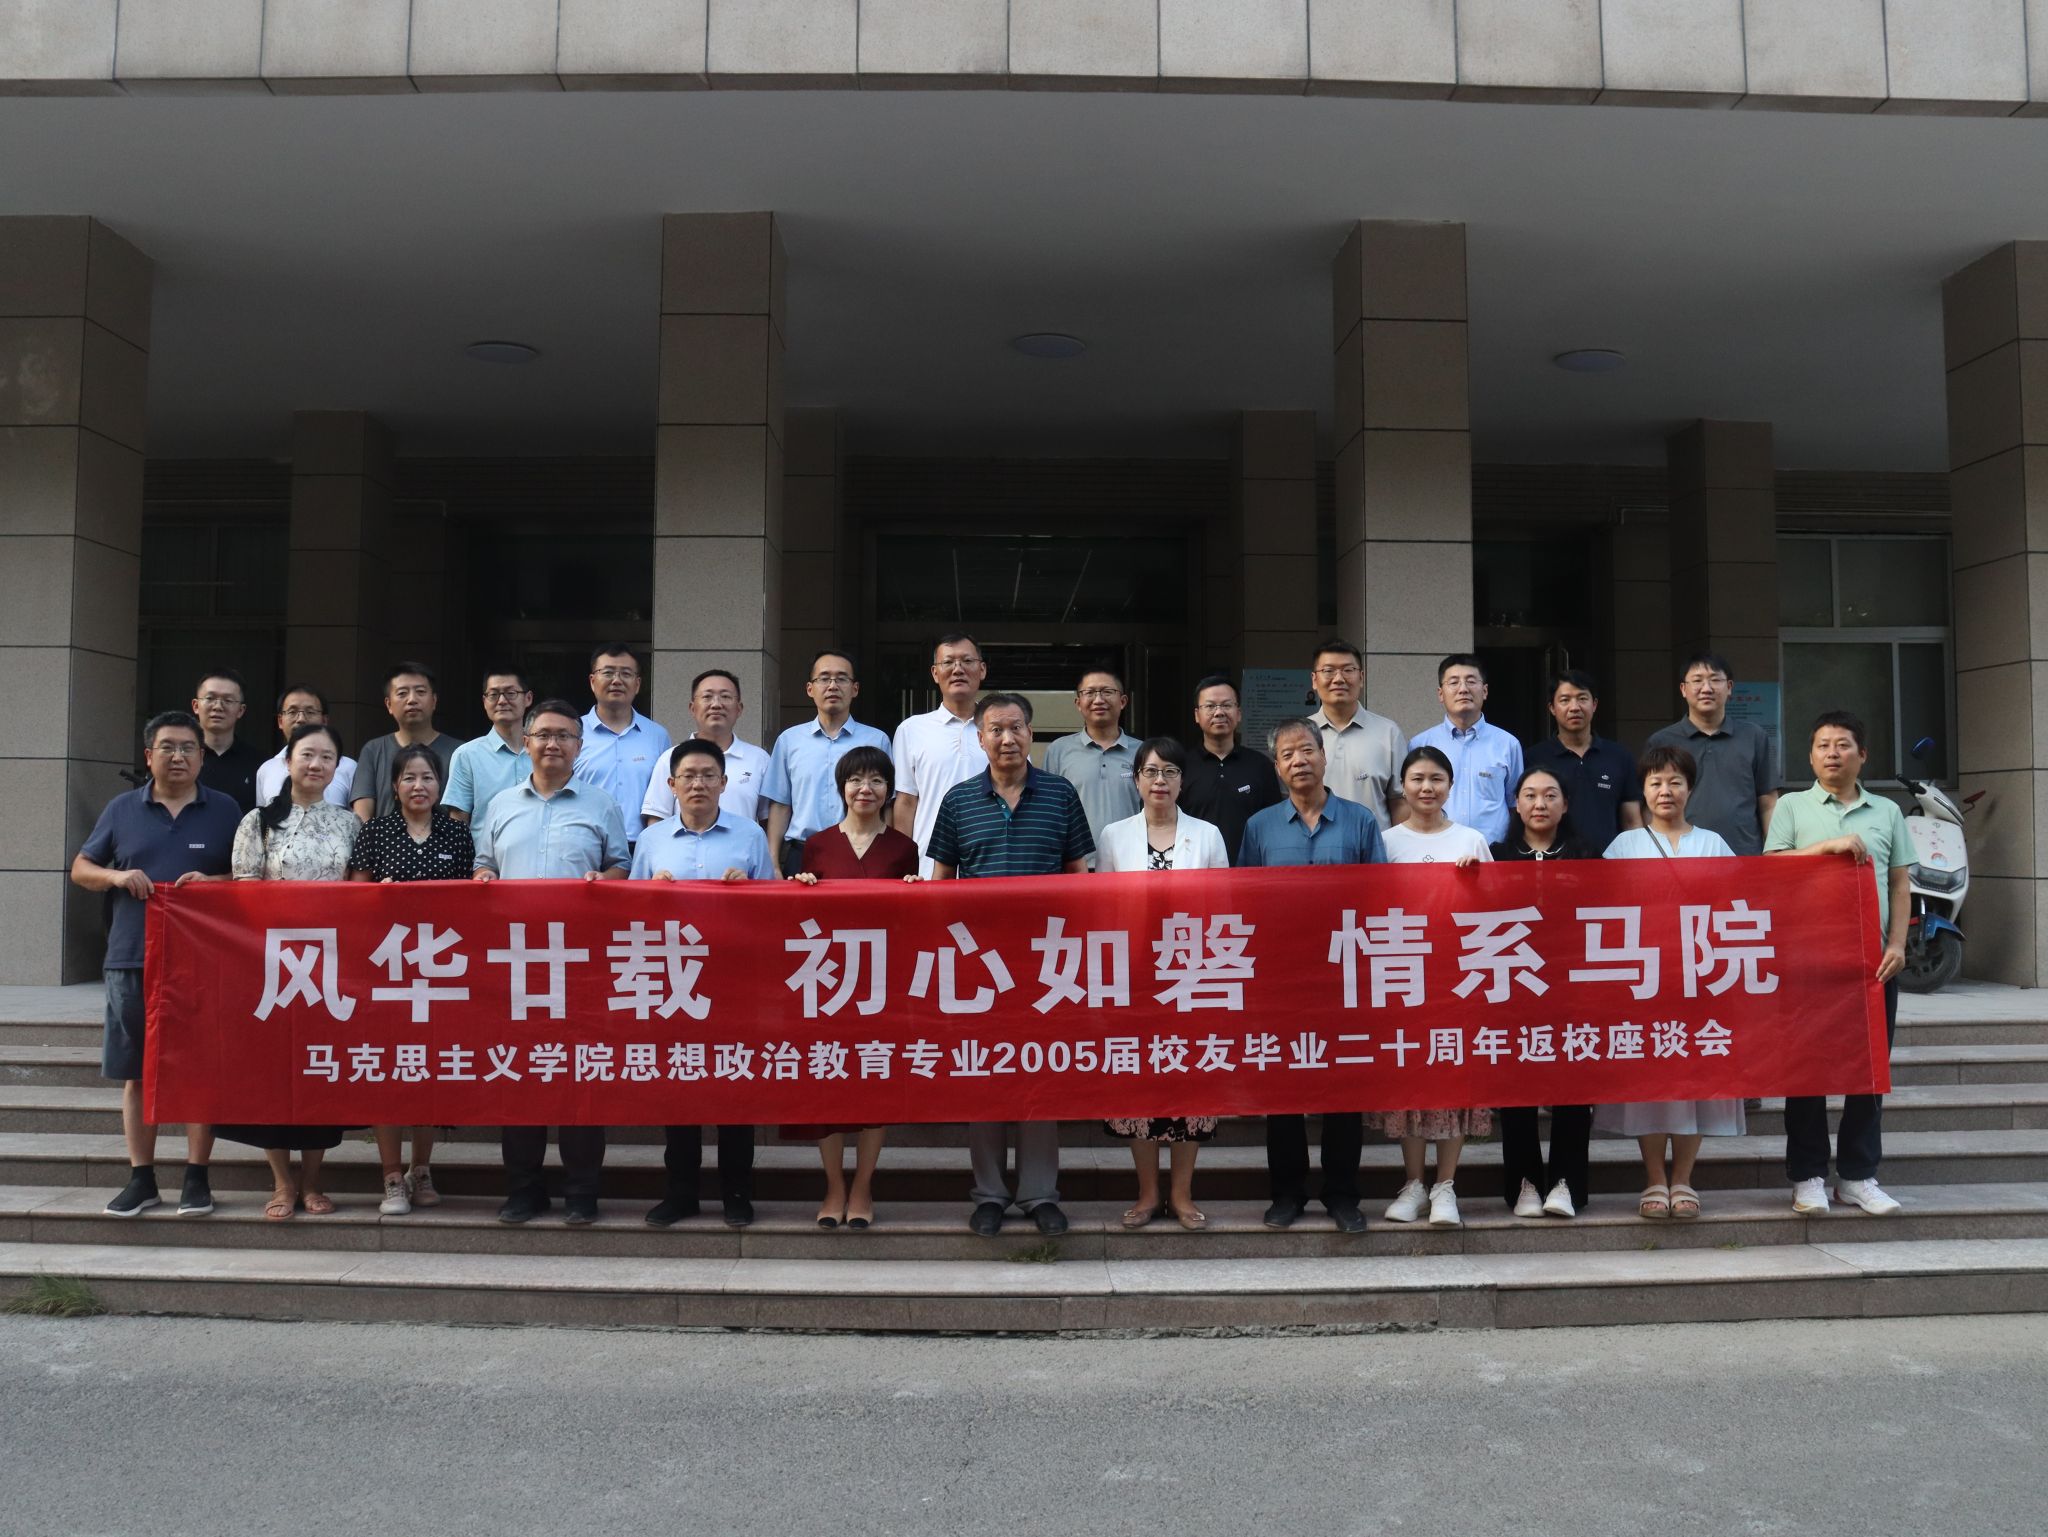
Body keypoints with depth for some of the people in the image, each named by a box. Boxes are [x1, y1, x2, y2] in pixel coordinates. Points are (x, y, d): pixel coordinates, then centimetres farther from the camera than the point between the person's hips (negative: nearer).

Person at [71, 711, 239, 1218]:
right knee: (135, 1074, 6)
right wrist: (116, 876, -6)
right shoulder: (122, 809, 10)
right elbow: (81, 869, 14)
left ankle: (197, 1178, 10)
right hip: (132, 960, 2)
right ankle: (141, 1179, 16)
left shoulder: (224, 811, 6)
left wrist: (215, 881, -12)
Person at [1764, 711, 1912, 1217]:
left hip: (1873, 956, 2)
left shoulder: (1887, 812, 12)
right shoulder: (1792, 807, 6)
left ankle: (1858, 1175, 14)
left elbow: (1900, 885, 11)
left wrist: (1897, 944, 0)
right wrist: (1828, 846, -16)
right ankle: (1808, 1176, 8)